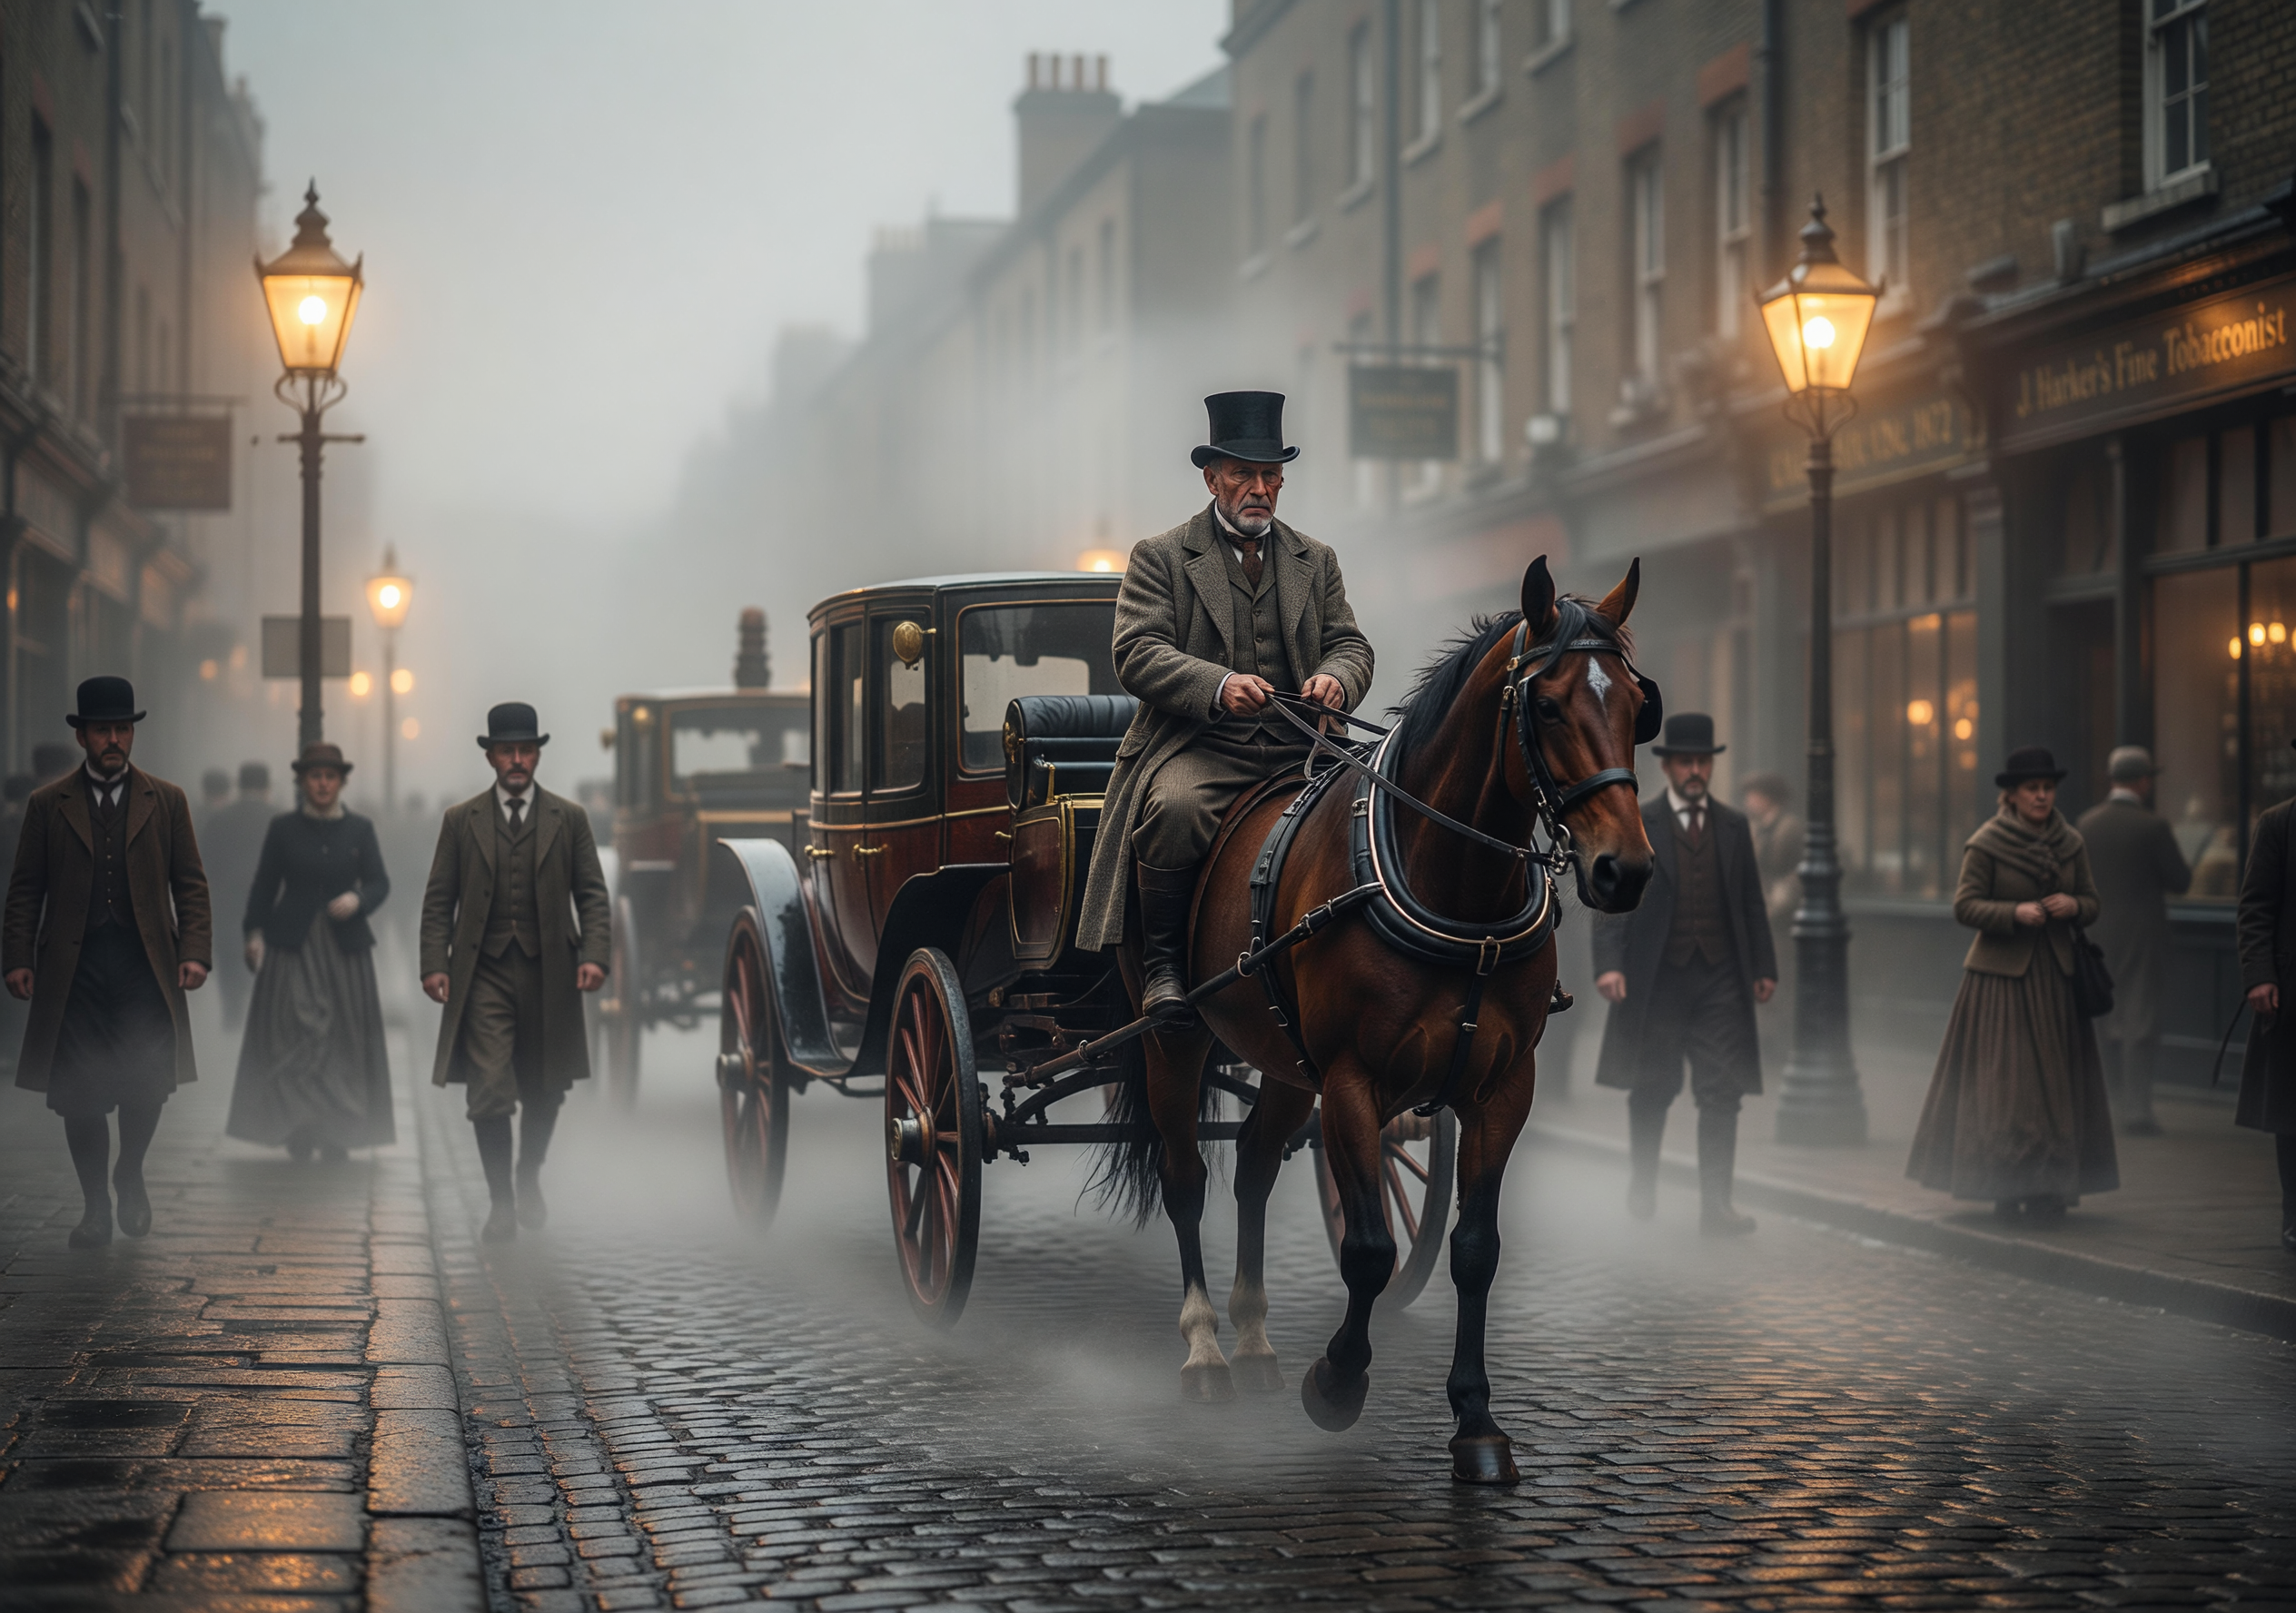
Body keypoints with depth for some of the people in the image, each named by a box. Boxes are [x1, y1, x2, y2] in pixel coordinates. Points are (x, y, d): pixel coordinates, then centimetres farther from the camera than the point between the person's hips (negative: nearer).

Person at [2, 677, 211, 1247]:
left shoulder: (167, 802, 12)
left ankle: (130, 1176, 20)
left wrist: (194, 952, -2)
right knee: (79, 1094, -1)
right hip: (73, 969, 0)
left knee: (147, 1084, -9)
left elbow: (191, 884, 10)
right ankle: (95, 1207, 15)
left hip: (145, 967, 0)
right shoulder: (47, 805, 10)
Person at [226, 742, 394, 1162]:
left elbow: (380, 882, 6)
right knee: (293, 1033, -9)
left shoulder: (359, 829, 7)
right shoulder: (283, 828, 5)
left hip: (344, 943, 1)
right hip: (292, 944, -1)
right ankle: (298, 1130, -5)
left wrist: (358, 898, -14)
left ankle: (337, 1135, 5)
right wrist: (254, 933, -2)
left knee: (344, 1036, 0)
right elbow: (264, 885, 7)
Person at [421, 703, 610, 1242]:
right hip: (484, 974, -1)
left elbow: (592, 894, 5)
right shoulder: (461, 821, 6)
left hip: (548, 974, 1)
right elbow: (439, 900, 6)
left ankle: (529, 1179, 34)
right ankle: (501, 1201, 0)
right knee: (489, 1093, -9)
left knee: (544, 1091, 11)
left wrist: (593, 954, -9)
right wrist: (435, 964, -6)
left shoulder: (569, 819, 7)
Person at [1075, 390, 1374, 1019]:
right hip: (1200, 747, -3)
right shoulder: (1160, 558, 8)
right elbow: (1137, 652, -4)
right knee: (1174, 809, -37)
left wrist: (1336, 678, -10)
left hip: (1297, 748, 4)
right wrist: (1218, 685, -23)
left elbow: (1350, 643, 17)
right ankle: (1161, 963, -19)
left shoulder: (1316, 561, 21)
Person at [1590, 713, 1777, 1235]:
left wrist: (1764, 968, 10)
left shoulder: (1734, 826, 11)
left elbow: (1752, 903, 14)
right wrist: (1609, 965, -16)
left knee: (1721, 1093, -4)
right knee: (1651, 1090, 9)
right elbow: (1613, 899, -4)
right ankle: (1642, 1185, 28)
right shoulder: (1636, 825, 0)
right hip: (1657, 978, -2)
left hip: (1720, 978, 2)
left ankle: (1715, 1204, -3)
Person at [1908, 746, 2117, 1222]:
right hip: (2001, 972, -4)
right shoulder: (1986, 844, -5)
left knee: (2055, 1078, 2)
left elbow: (2091, 902, 12)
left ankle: (2048, 1187, 9)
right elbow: (1964, 905, -8)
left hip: (2054, 973, 4)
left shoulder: (2070, 843, 8)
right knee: (2004, 1078, -8)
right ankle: (2006, 1188, -1)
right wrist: (2015, 912, -21)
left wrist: (2072, 906, -10)